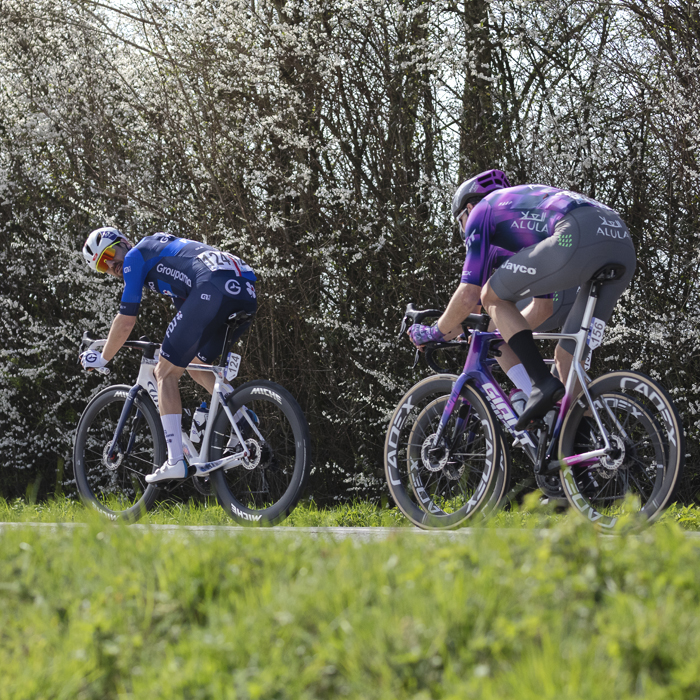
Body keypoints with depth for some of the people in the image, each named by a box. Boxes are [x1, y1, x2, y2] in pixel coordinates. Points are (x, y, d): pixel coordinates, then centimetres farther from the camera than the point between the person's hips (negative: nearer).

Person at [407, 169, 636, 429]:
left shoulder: (482, 210, 22)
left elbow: (468, 297, 13)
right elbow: (543, 307, 47)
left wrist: (435, 333, 30)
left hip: (578, 241, -8)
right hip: (624, 248, 8)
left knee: (493, 296, 12)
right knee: (567, 358, 18)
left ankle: (543, 383, -1)